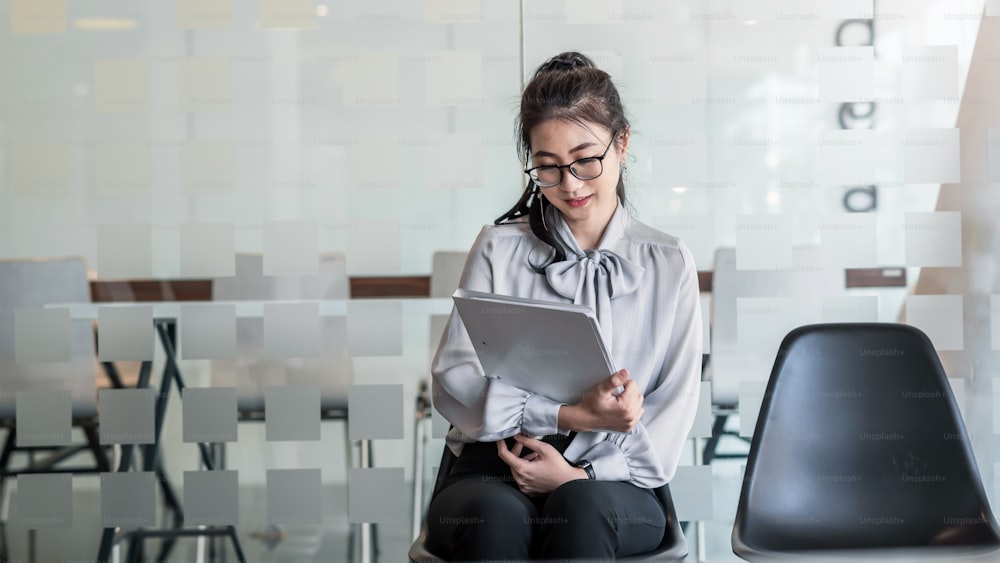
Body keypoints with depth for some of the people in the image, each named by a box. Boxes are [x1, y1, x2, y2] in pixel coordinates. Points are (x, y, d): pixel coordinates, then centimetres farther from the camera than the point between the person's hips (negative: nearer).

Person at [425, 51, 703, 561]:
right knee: (496, 516, -38)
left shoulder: (668, 264, 13)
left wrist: (581, 474, -9)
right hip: (495, 473, 0)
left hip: (610, 484, 0)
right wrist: (571, 416, -12)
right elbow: (452, 381, 1)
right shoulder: (499, 248, 11)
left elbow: (673, 406, 7)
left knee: (581, 508, -37)